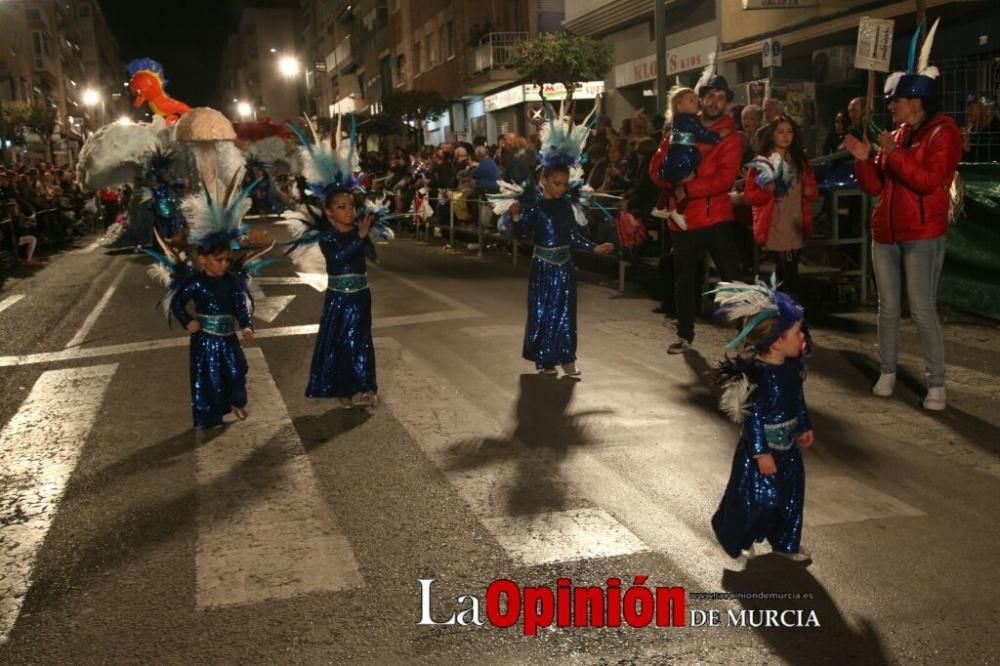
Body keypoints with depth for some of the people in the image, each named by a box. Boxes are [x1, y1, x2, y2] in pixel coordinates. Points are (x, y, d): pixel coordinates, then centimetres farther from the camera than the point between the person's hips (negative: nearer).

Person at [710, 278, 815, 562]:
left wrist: (804, 427, 24)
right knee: (759, 496, 2)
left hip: (787, 446, 8)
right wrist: (761, 453, -22)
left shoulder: (792, 367, -1)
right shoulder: (756, 375, -27)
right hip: (760, 448, -8)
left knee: (791, 494, 16)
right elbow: (753, 417, -23)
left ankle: (785, 542, 35)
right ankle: (735, 539, 26)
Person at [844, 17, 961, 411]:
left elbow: (928, 181, -20)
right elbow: (874, 187, 11)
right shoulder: (895, 136, 13)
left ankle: (936, 384, -1)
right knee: (888, 307, 10)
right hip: (885, 233, 7)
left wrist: (893, 154, -20)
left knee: (923, 310, -8)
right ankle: (887, 373, 21)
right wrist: (864, 159, -5)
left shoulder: (942, 133, -6)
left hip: (923, 235, -7)